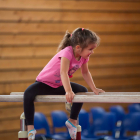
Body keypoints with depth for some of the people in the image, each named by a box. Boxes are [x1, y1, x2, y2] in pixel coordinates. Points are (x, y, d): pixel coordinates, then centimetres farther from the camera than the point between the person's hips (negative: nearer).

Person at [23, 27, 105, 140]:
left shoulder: (84, 56, -8)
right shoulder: (67, 53, -33)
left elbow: (85, 73, 8)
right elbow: (63, 73, -42)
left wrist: (94, 89, 2)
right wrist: (68, 91, -52)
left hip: (59, 85, 8)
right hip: (44, 83, -8)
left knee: (83, 91, -1)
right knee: (28, 93, -34)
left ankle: (72, 121, 15)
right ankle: (30, 127, -27)